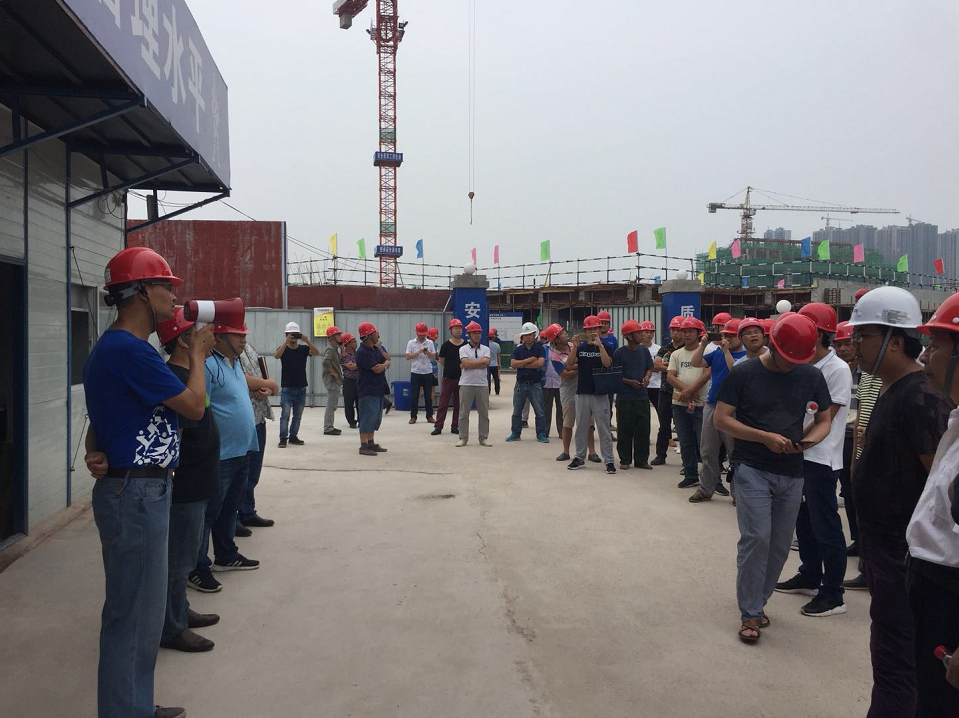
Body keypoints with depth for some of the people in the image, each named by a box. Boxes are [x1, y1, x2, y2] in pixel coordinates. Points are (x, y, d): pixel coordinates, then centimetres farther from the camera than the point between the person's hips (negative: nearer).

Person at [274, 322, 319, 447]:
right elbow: (276, 356, -22)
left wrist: (307, 340, -27)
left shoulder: (303, 348, 4)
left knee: (298, 415, 9)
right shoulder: (283, 348, 0)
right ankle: (283, 438, -6)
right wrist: (286, 342, -31)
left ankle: (293, 436, 20)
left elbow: (316, 352, -14)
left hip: (301, 388, 3)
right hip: (286, 388, -3)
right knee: (285, 414, -8)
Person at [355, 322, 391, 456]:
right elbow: (376, 368, -22)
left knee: (375, 418, 14)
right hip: (368, 389, -9)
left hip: (378, 388, 9)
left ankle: (371, 443, 22)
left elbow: (387, 361, 7)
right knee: (367, 418, -6)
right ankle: (363, 446, -2)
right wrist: (385, 365, -1)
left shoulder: (375, 348, 12)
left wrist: (383, 365, -17)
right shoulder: (363, 352, -18)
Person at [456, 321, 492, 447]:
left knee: (484, 413, 6)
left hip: (482, 384, 2)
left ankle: (483, 438, 14)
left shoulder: (485, 349, 9)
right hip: (466, 384, -2)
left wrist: (468, 364, -9)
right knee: (463, 413, 2)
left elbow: (486, 363, -9)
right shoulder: (463, 349, 3)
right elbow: (466, 363, -14)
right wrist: (480, 362, -7)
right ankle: (463, 438, 10)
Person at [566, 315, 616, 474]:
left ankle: (609, 460, 3)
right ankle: (579, 458, 22)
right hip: (582, 392, 3)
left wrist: (599, 345, -23)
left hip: (600, 393, -3)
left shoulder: (604, 346, 1)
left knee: (604, 428, -2)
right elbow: (569, 365, -4)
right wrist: (575, 346, -14)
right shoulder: (580, 347, 8)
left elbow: (607, 364, -18)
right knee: (581, 427, 11)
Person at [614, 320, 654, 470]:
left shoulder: (644, 351, 6)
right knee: (625, 429, 3)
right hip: (624, 397, -3)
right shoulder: (619, 353, -6)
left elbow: (649, 368, 15)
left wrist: (646, 377, -7)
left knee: (643, 429, 5)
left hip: (642, 396, 4)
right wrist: (630, 382, -15)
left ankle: (642, 460, 16)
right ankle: (625, 460, 14)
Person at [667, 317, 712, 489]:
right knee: (685, 442, 10)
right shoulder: (676, 354, 13)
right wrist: (685, 390, -13)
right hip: (680, 404, 5)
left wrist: (689, 391, -19)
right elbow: (670, 376, 2)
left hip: (701, 403, -5)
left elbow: (707, 374, -13)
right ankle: (690, 476, 19)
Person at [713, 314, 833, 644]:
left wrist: (810, 439, -13)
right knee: (756, 538, -10)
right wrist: (765, 437, -18)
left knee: (780, 544, 10)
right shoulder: (744, 373, -7)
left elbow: (823, 420, 11)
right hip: (753, 469, -4)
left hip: (792, 473, 4)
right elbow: (721, 418, -8)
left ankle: (757, 601, 29)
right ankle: (750, 613, 4)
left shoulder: (811, 377, 2)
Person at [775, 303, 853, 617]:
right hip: (799, 455, 8)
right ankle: (810, 576, 33)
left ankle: (833, 594, 9)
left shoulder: (837, 370, -13)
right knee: (804, 520, 18)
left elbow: (825, 419, -15)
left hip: (821, 459, -8)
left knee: (825, 526, 0)